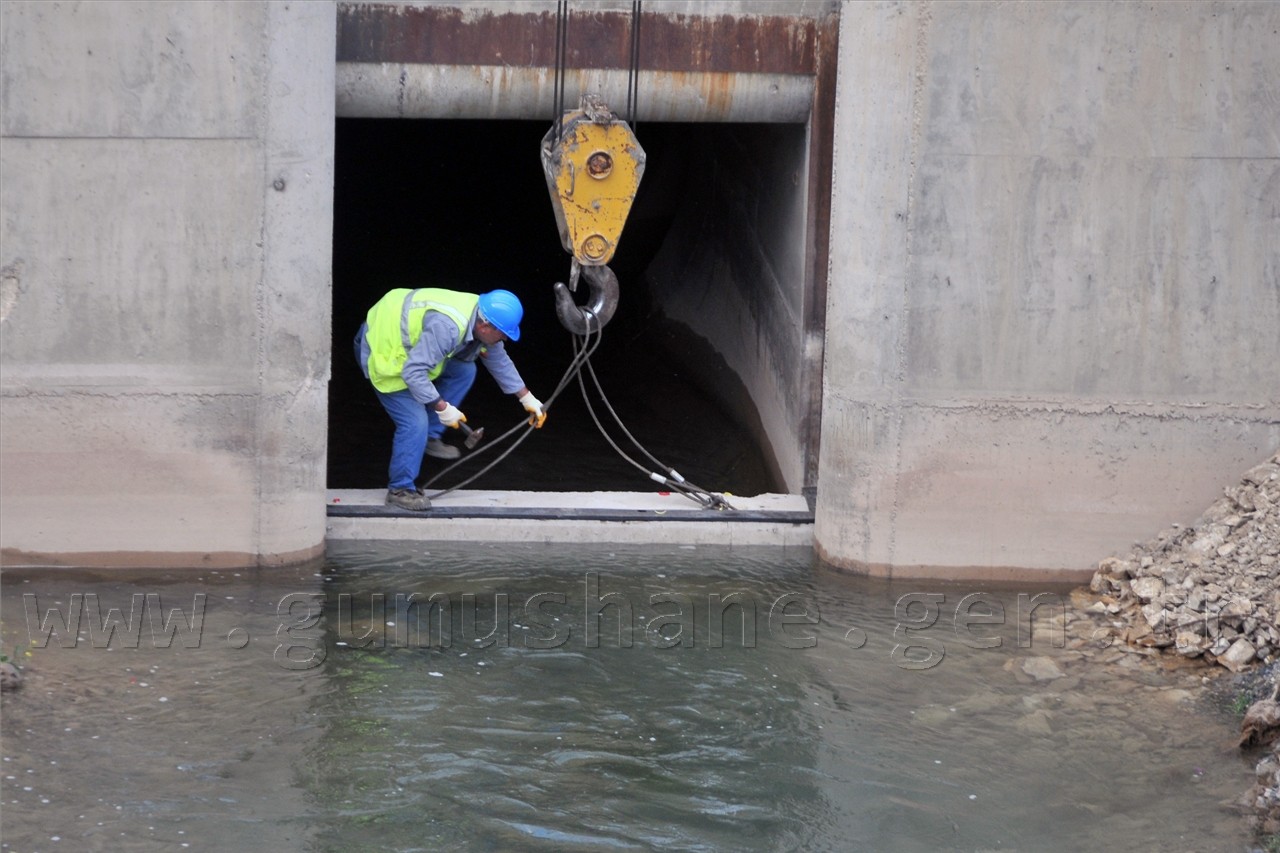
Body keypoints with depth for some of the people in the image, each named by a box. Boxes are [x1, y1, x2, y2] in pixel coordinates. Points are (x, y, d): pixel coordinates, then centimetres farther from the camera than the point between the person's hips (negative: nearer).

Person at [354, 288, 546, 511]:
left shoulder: (482, 321, -7)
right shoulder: (447, 326, -36)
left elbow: (500, 362, 10)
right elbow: (413, 372, -35)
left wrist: (527, 399, 15)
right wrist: (442, 408, -27)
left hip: (407, 340, 9)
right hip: (381, 349, -9)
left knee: (464, 371, 7)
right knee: (415, 421, -15)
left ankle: (430, 438, 15)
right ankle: (400, 489, 0)